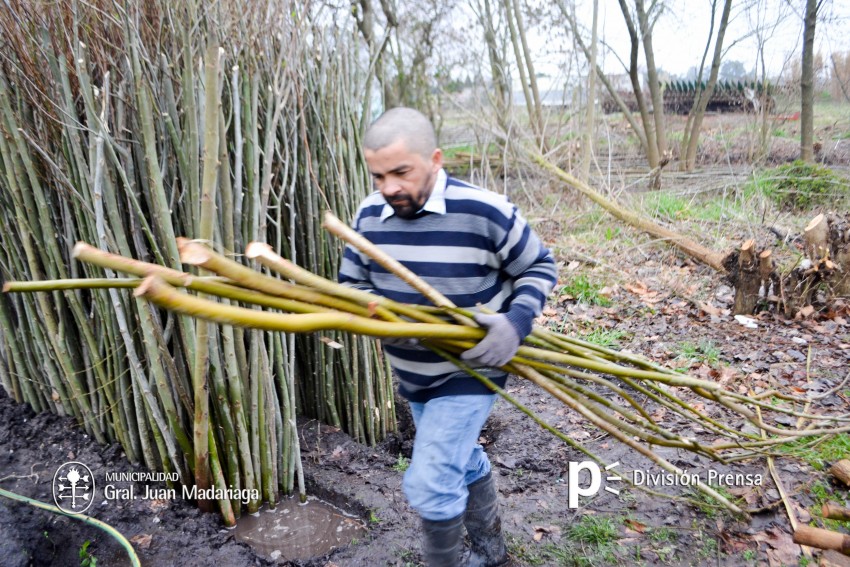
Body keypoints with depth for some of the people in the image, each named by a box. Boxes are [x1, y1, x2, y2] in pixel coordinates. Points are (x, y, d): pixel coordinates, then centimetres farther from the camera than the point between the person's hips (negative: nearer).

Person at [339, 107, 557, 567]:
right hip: (411, 374, 6)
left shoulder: (486, 213, -23)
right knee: (462, 464, 24)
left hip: (468, 373, -6)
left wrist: (517, 322, -26)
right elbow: (351, 285, 2)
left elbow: (539, 268, -8)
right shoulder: (370, 216, -8)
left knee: (429, 484, -10)